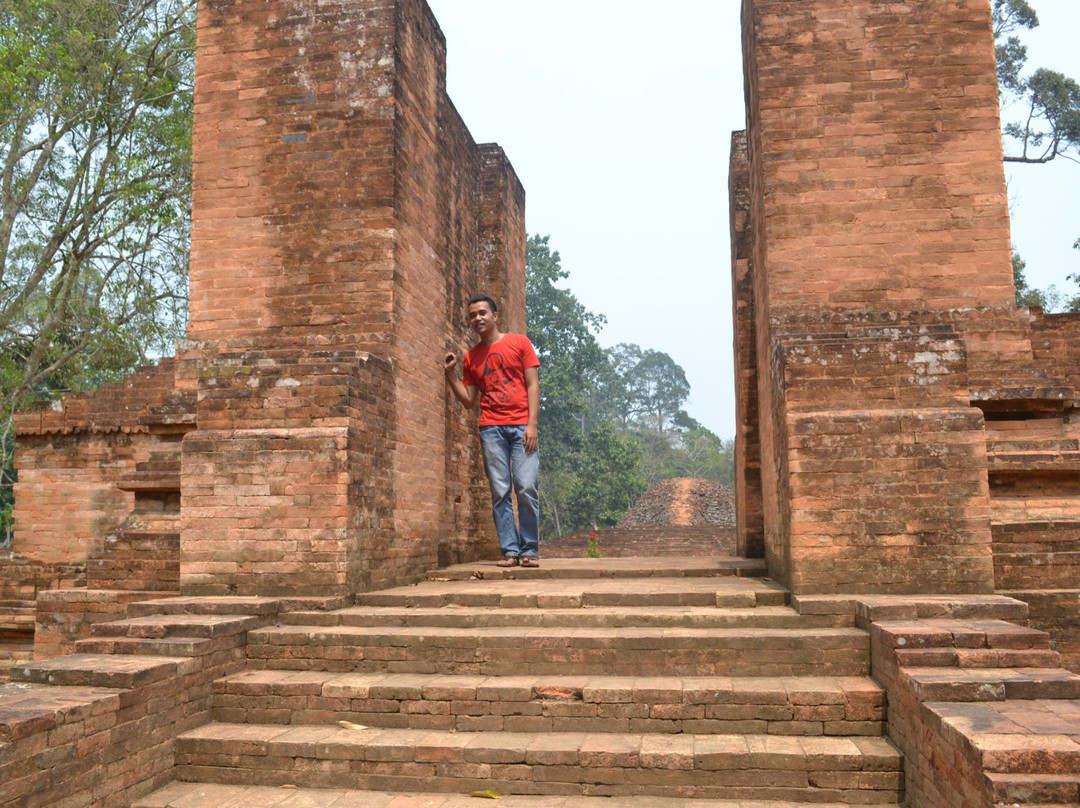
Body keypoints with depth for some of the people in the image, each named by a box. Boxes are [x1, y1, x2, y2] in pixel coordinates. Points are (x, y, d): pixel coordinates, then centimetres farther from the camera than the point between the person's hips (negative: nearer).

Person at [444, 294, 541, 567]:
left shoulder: (519, 343, 9)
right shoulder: (470, 357, 16)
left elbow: (533, 385, 3)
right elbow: (469, 400, 16)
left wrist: (532, 424, -7)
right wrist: (450, 373, 5)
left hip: (522, 426, -2)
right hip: (491, 429, 3)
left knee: (527, 488, -9)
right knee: (500, 492, -2)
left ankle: (530, 550, 0)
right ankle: (509, 550, 3)